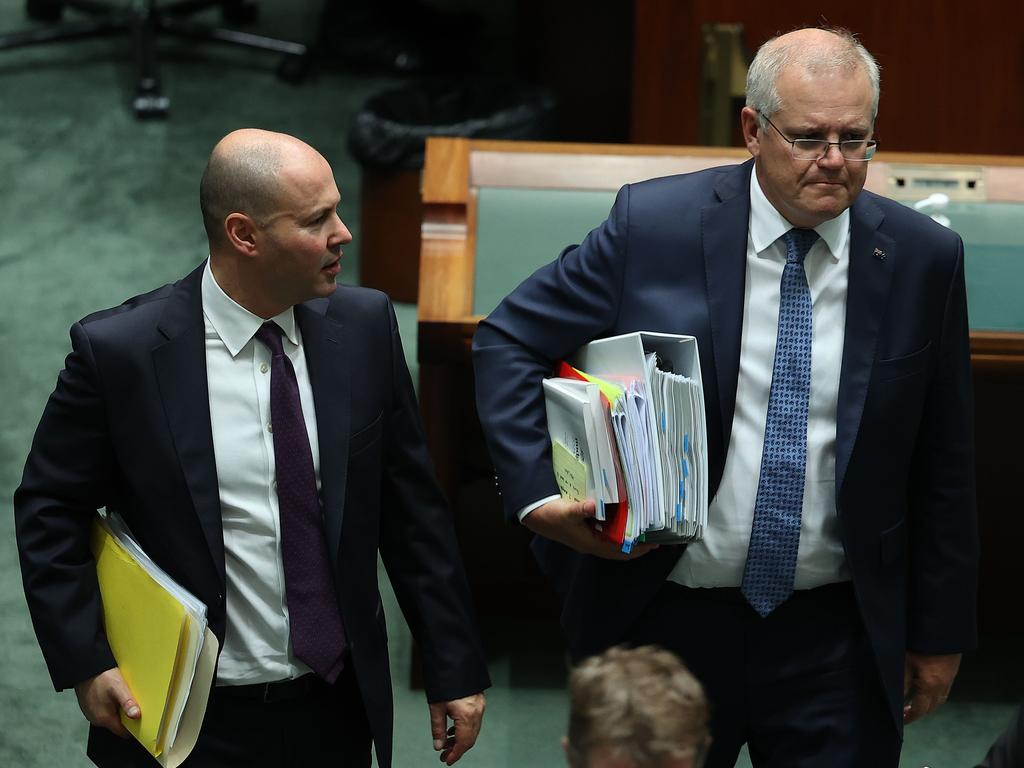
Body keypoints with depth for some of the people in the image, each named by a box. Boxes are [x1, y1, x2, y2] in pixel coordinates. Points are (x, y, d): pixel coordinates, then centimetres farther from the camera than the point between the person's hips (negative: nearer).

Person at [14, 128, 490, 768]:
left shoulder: (365, 327, -3)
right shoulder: (119, 351, -14)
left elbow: (412, 506, 3)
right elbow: (50, 510, -2)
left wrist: (456, 670, 4)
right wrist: (85, 663, -12)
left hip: (337, 713, 3)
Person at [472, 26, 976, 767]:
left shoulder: (923, 257, -3)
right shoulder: (652, 225, -9)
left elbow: (944, 464, 4)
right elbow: (507, 342, 0)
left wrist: (941, 631, 7)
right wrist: (540, 494, -14)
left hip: (837, 642, 1)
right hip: (668, 619, -1)